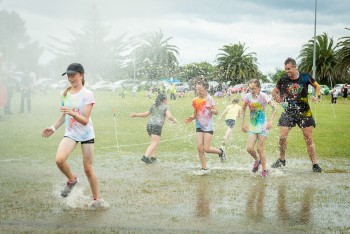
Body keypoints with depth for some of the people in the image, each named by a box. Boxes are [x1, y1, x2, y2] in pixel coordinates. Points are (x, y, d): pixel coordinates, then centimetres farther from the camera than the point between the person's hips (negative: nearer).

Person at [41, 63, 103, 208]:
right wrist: (53, 128, 5)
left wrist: (72, 113, -37)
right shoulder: (65, 93, 3)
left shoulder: (87, 94, -14)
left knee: (88, 169, 2)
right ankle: (71, 180, 7)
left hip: (86, 134, -4)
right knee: (59, 160, -23)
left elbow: (85, 120, -21)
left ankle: (97, 198, 22)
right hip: (70, 133, 4)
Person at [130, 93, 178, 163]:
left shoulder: (153, 106, 18)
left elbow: (145, 114, 15)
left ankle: (153, 157, 18)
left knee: (154, 142, 23)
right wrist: (174, 120, 10)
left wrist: (136, 115, 26)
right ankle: (145, 156, -25)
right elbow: (169, 116, -9)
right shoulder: (165, 106, 4)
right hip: (157, 126, -7)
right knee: (154, 143, -9)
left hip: (149, 125, 7)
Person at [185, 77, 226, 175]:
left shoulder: (209, 98, -9)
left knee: (206, 149, -9)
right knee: (199, 147, -4)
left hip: (208, 126, -4)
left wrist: (211, 110, -28)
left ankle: (221, 151, 21)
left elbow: (216, 112, -7)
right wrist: (191, 118, -7)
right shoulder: (195, 100, 3)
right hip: (199, 126, 5)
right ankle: (204, 168, 7)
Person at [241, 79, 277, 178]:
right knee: (249, 148, -8)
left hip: (263, 126, -3)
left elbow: (274, 108, -14)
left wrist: (270, 121, -22)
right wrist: (243, 123, 7)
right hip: (252, 126, 3)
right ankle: (257, 160, 24)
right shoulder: (247, 96, -4)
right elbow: (243, 110, 10)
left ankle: (264, 170, 13)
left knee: (260, 148, -4)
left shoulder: (263, 96, -13)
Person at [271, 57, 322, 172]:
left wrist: (316, 96, -5)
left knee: (308, 138, -1)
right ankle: (281, 160, 16)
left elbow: (316, 86, 12)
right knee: (282, 137, -5)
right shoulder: (283, 80, -3)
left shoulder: (305, 77, -6)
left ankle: (315, 164, 6)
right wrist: (281, 102, 0)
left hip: (304, 112, -1)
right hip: (288, 112, 1)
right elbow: (274, 92, 13)